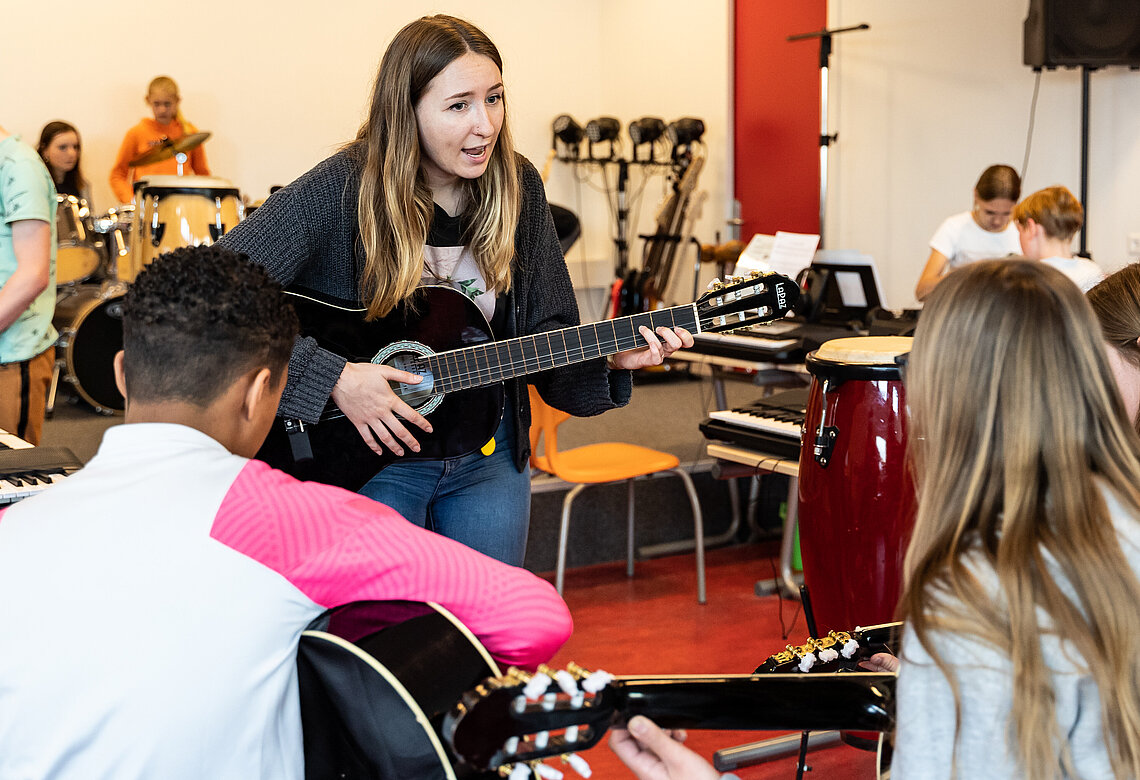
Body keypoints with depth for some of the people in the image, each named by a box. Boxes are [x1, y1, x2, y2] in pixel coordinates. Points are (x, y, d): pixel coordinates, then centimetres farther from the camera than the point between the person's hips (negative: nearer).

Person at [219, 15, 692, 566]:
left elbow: (545, 334, 3)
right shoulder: (342, 190, -18)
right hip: (365, 458, -4)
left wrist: (608, 356, -17)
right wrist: (333, 378, -28)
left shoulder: (516, 189, -3)